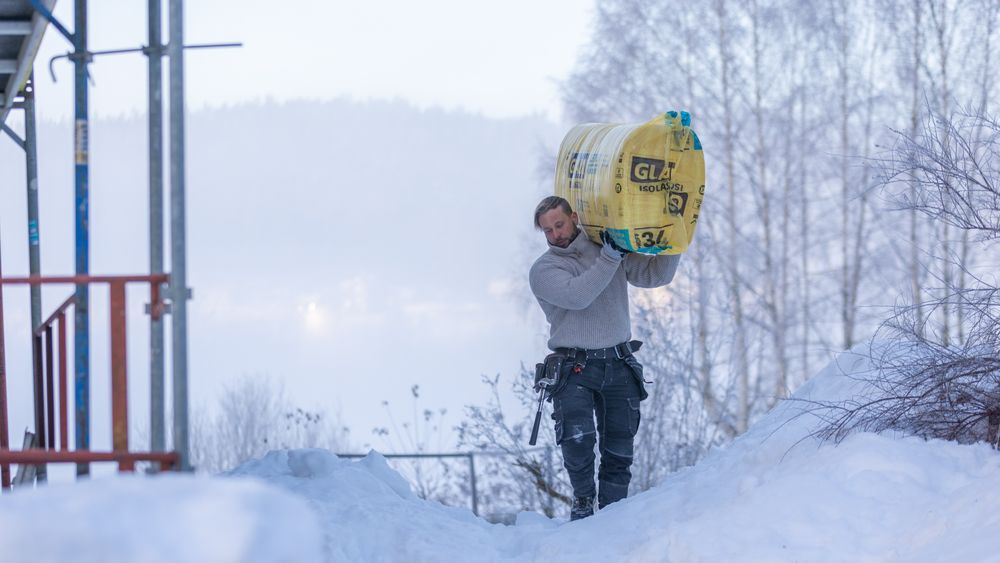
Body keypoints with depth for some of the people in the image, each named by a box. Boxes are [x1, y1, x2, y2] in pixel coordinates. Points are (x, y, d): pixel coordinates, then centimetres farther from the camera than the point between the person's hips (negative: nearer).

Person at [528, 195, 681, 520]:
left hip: (619, 368, 3)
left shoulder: (613, 252, 10)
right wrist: (610, 257, -22)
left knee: (619, 450, 2)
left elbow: (655, 275, 9)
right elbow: (578, 295, -19)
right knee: (578, 439, -22)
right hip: (575, 369, -3)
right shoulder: (543, 271, -1)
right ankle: (583, 501, -1)